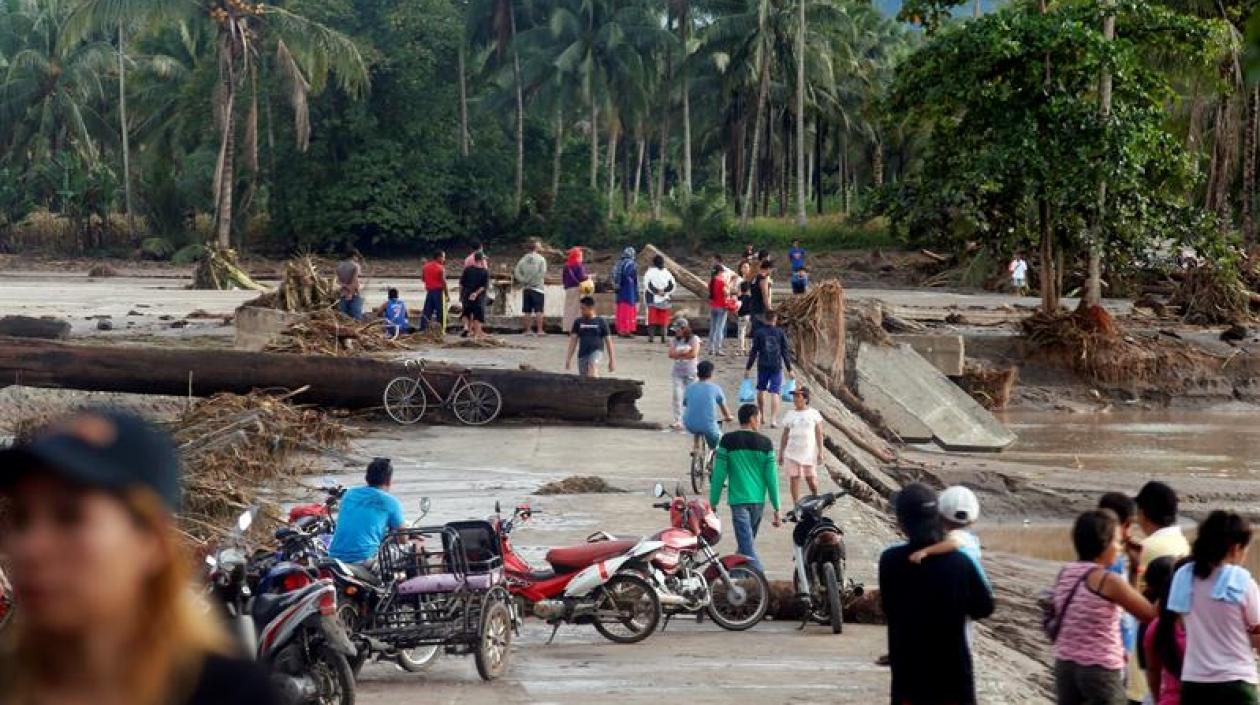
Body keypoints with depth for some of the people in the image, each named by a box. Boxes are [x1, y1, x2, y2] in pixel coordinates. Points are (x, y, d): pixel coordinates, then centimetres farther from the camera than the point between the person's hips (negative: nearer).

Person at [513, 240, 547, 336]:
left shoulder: (523, 259, 9)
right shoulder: (541, 259, -6)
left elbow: (516, 272, 3)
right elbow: (542, 273, -16)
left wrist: (523, 281, 2)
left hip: (526, 288, 5)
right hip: (537, 288, -5)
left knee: (527, 311, 7)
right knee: (538, 310, -4)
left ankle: (528, 330, 9)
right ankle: (539, 330, -8)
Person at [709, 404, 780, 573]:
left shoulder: (727, 441, -3)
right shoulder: (765, 443, 1)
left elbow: (719, 474, -4)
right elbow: (771, 477, 0)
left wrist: (713, 503, 4)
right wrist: (776, 508, 4)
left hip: (738, 500, -3)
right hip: (758, 501, 3)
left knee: (748, 548, -8)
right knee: (747, 542, 21)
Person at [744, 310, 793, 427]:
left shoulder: (758, 333, -2)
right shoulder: (780, 333, -1)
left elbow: (753, 352, -2)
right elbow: (785, 352, 0)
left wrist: (748, 368, 4)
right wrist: (789, 369, 5)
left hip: (762, 366, 1)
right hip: (776, 367, -1)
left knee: (761, 390, 19)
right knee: (774, 393, -2)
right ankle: (773, 420, -11)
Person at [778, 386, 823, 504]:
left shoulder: (814, 414, 2)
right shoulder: (789, 414, 8)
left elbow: (819, 434, 1)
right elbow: (785, 436, 12)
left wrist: (820, 452, -4)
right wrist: (780, 453, 9)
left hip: (809, 453, -2)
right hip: (792, 453, 2)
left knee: (811, 479, 0)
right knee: (794, 479, -2)